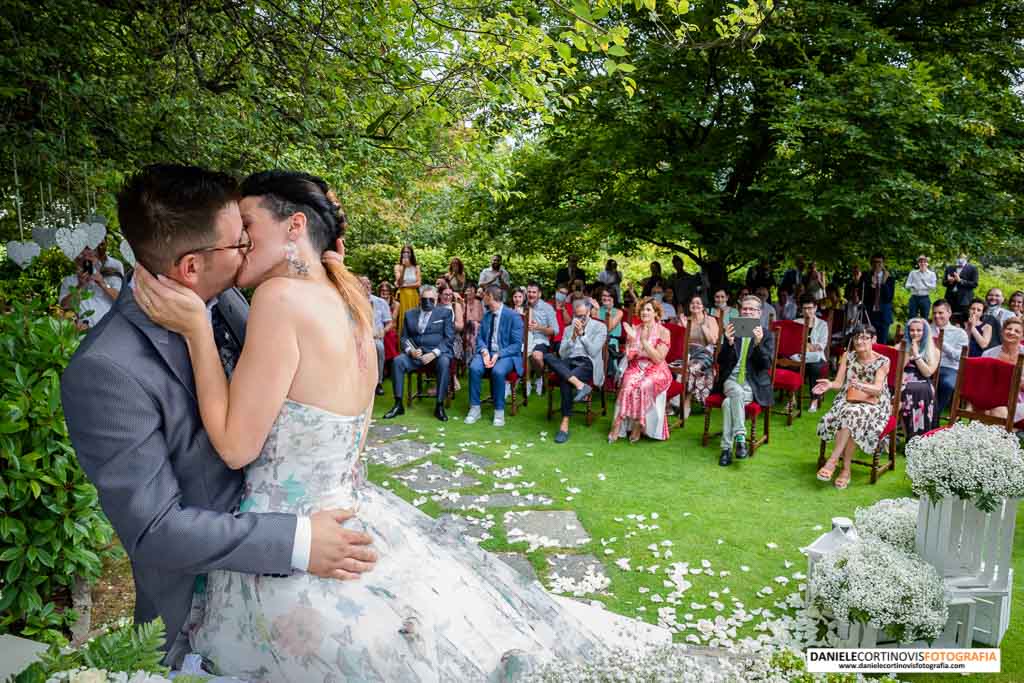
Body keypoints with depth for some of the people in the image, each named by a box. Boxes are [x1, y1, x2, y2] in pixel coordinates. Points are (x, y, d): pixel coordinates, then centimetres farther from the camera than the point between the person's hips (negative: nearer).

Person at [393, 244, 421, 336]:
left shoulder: (416, 267, 7)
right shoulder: (398, 266, 3)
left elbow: (418, 283, -1)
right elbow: (399, 283, -11)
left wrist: (405, 285, -6)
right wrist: (404, 267, -16)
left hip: (414, 296, 1)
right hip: (403, 295, -1)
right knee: (403, 317, -5)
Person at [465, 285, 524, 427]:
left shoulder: (513, 316, -7)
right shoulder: (486, 315, 12)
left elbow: (517, 345, -10)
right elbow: (480, 337, 10)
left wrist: (498, 355, -22)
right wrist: (484, 352, -12)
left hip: (506, 355, -4)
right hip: (487, 352, 4)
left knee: (498, 371, -36)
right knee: (474, 368, -27)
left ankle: (499, 410, -19)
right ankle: (475, 408, -16)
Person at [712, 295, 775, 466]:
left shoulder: (767, 336, 8)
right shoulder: (732, 331, 12)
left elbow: (767, 365, -5)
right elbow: (721, 362, 3)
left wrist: (758, 343, -20)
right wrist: (729, 342, -15)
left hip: (753, 384, -1)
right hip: (731, 380, 1)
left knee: (729, 402, -32)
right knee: (736, 392, -36)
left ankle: (727, 448, -30)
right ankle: (740, 437, -35)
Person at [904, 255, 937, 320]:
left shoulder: (931, 274, 5)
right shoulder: (913, 273, 8)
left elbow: (933, 286, -3)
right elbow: (907, 285, 3)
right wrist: (912, 285, -17)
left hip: (925, 298, -1)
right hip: (914, 298, 1)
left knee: (924, 318, 4)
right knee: (911, 318, -1)